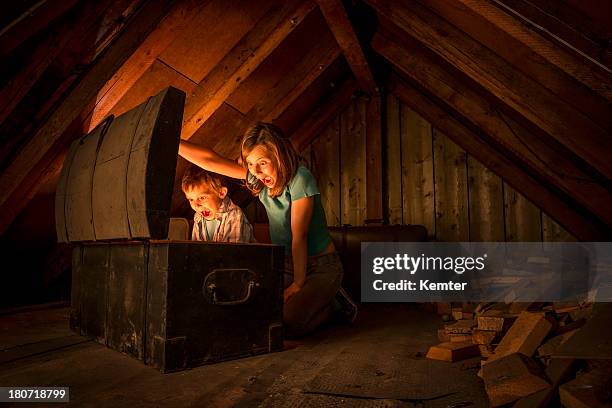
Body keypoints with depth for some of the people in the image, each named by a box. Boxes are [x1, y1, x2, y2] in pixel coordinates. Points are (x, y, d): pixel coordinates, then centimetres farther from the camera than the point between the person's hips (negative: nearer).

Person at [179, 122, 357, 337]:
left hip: (320, 265, -6)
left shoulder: (299, 178, -19)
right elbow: (211, 160, -4)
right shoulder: (258, 177, -2)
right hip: (286, 264, 7)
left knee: (288, 323, -23)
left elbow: (299, 235, -20)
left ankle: (333, 302, 7)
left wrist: (298, 283, -17)